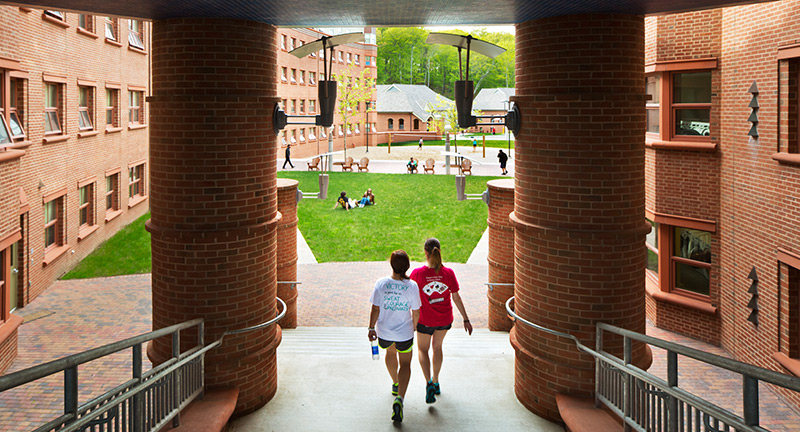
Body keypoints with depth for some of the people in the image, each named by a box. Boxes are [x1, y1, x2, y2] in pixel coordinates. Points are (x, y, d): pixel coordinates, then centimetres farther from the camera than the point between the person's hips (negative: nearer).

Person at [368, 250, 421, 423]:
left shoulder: (381, 284, -16)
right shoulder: (412, 286, -18)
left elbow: (375, 309, -10)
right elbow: (416, 313, -9)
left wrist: (371, 328, 4)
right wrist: (413, 326, 11)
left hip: (384, 331, 2)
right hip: (404, 333, -2)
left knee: (390, 352, 33)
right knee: (405, 364, 13)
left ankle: (395, 384, 51)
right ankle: (400, 398, -8)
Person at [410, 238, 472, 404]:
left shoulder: (417, 273, -21)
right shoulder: (448, 273, -15)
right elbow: (456, 298, -9)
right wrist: (466, 319, 1)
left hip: (425, 320, -2)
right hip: (445, 318, 2)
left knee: (422, 349, 19)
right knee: (437, 346, 26)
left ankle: (429, 384, 3)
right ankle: (435, 382, 38)